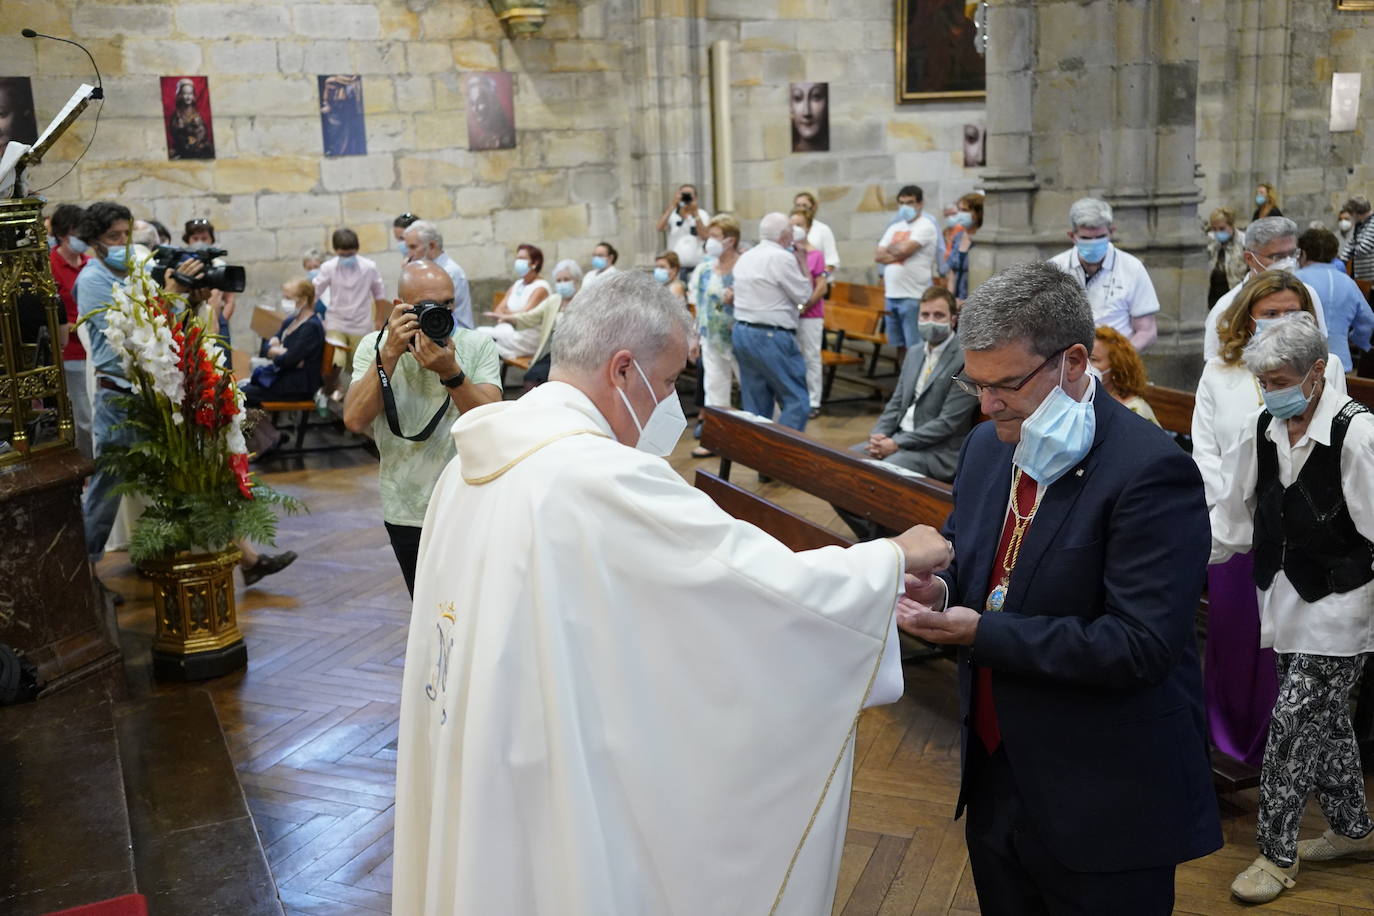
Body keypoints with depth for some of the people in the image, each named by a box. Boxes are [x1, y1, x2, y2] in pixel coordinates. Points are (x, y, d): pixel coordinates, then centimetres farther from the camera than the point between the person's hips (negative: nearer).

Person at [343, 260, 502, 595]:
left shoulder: (478, 347, -6)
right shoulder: (374, 347, -2)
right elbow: (355, 420, -16)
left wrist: (450, 372, -29)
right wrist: (390, 353, -20)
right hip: (407, 514, 2)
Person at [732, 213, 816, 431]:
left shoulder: (744, 257, 13)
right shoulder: (783, 258, -12)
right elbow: (804, 295, -6)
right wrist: (802, 261, 5)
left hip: (741, 331, 9)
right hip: (771, 337, -8)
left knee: (755, 405, 11)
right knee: (796, 401, -3)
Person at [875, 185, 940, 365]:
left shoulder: (925, 226, -5)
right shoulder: (894, 228, 17)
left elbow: (905, 250, -17)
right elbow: (878, 256, 8)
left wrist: (890, 248, 2)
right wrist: (897, 254, -8)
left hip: (914, 297, -7)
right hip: (892, 295, 7)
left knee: (915, 348, -6)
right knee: (900, 346, 12)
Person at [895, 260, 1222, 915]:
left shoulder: (1149, 472, -20)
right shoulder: (987, 445, 3)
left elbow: (1141, 645, -25)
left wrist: (981, 633, -24)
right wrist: (940, 590, -8)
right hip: (995, 781, 7)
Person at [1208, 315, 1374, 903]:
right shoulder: (1264, 429, 2)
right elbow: (1233, 515, 11)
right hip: (1288, 601, 6)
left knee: (1293, 724, -4)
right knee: (1325, 719, 18)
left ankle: (1277, 854, 10)